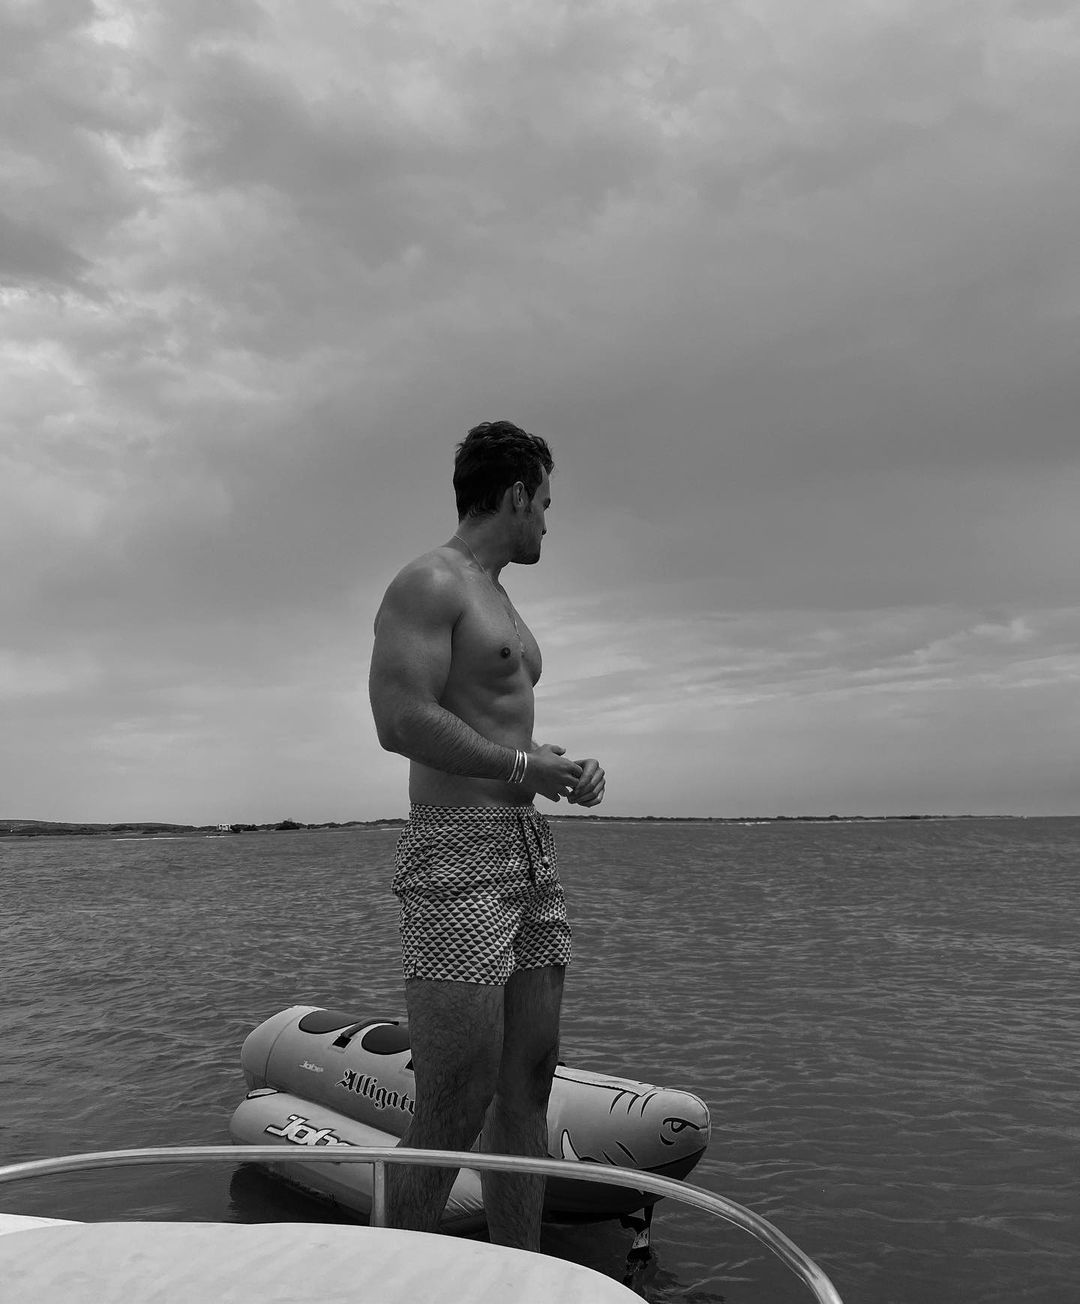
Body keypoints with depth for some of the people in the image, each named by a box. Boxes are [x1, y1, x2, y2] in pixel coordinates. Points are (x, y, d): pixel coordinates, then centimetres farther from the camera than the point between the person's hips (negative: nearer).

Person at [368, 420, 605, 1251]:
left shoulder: (497, 599, 21)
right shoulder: (428, 584, -8)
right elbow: (403, 721, -21)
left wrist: (562, 767, 10)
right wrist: (529, 764, -12)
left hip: (530, 852, 9)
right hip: (459, 858, -9)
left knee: (527, 1090, 9)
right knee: (452, 1116, -7)